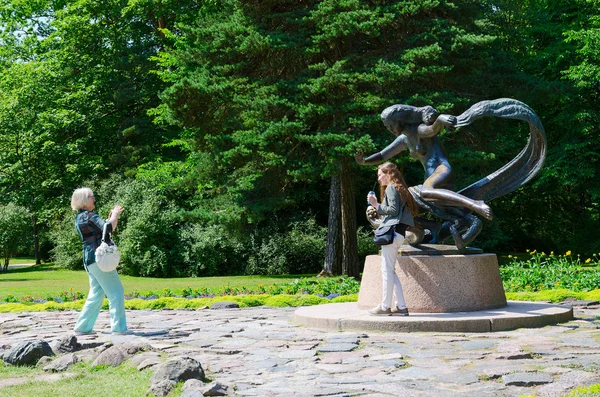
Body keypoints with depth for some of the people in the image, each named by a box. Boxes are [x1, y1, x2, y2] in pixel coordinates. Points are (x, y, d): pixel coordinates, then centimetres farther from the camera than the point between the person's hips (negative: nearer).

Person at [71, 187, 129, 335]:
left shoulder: (79, 218, 18)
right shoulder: (89, 216, -12)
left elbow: (101, 230, 23)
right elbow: (109, 228, -22)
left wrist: (112, 216, 17)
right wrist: (115, 214, -6)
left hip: (90, 260, 10)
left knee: (96, 295, 15)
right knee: (116, 291, -5)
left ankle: (82, 327, 16)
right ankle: (119, 327, -6)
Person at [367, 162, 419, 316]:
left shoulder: (391, 188, -4)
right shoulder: (400, 189, 24)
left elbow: (394, 210, -14)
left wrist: (376, 204, -9)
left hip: (392, 231, -10)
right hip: (397, 233, 10)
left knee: (387, 269, -8)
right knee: (390, 271, 9)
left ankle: (385, 306, -7)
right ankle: (401, 306, 7)